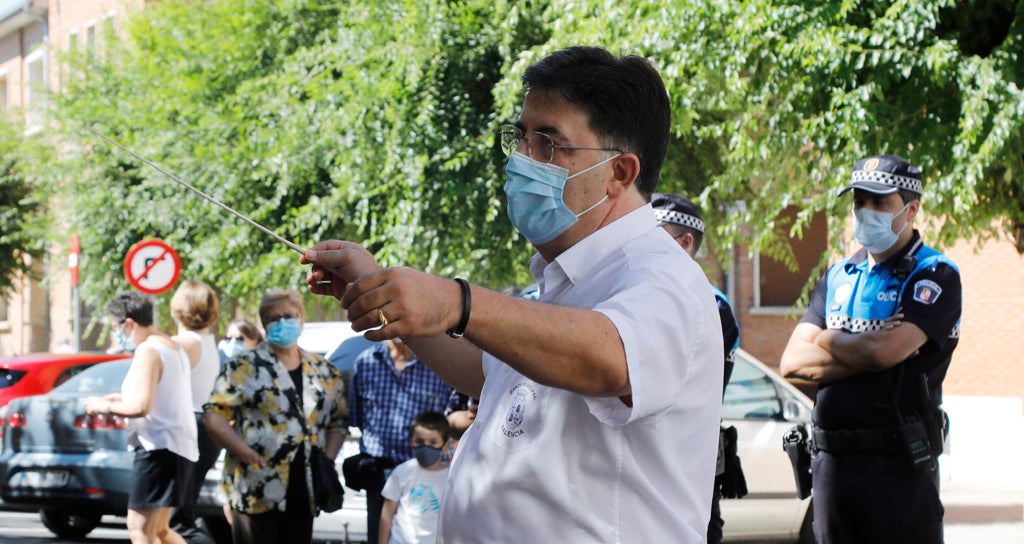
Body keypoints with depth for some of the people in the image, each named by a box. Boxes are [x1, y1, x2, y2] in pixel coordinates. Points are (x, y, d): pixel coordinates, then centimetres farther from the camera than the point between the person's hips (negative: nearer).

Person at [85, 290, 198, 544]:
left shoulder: (148, 352, -13)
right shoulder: (174, 348, 18)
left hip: (159, 447, -11)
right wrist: (123, 399, 22)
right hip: (180, 447, 11)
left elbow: (140, 407, -23)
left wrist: (104, 406, -8)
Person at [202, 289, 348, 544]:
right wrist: (247, 454, -17)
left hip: (304, 492, 5)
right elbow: (214, 415, -6)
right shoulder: (244, 367, -1)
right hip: (257, 491, -5)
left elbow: (338, 421, 18)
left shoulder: (324, 372, 14)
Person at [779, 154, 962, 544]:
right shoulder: (839, 277, 15)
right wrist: (863, 352, -10)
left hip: (898, 467, -6)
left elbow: (886, 352, -20)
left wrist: (829, 341, 0)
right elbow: (792, 362, 4)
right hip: (831, 463, 6)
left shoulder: (935, 276, -4)